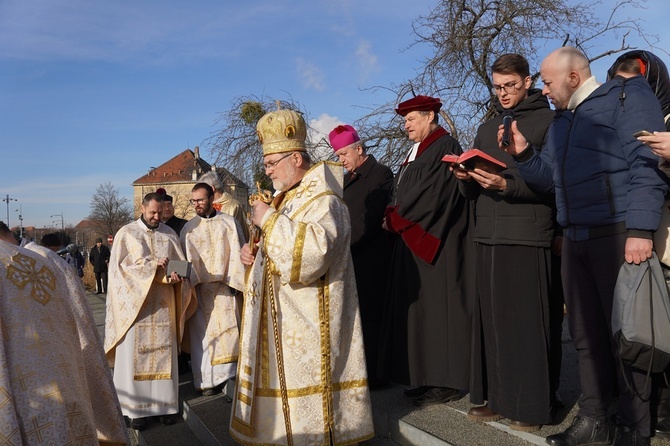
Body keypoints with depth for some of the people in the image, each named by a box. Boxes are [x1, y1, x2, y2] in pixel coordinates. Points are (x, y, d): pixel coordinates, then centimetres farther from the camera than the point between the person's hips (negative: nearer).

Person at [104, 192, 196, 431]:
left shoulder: (169, 233, 10)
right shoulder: (126, 233, 1)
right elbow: (118, 267, -7)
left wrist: (176, 276, -13)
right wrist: (152, 267, -16)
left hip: (163, 304, 3)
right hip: (135, 303, -3)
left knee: (163, 354, 6)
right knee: (134, 356, -1)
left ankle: (165, 404, 13)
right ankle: (136, 408, 6)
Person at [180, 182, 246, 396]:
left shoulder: (229, 223, 3)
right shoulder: (188, 228, 8)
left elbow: (236, 254, -1)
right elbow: (186, 258, 3)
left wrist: (234, 281, -9)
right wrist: (189, 283, -11)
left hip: (223, 287, -1)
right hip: (199, 288, 1)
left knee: (227, 329, -2)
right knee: (202, 332, 1)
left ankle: (227, 375, 11)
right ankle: (207, 379, 7)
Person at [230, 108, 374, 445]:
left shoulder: (322, 200, -15)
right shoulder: (288, 198, 15)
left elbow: (314, 250, -32)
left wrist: (269, 220, -23)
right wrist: (254, 252, 3)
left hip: (307, 320, -9)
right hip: (284, 316, 10)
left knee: (302, 381, -1)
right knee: (283, 381, 15)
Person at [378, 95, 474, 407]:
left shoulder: (444, 147, -11)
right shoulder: (418, 151, 18)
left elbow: (433, 194, -20)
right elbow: (403, 193, 20)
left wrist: (395, 218, -12)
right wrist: (395, 218, 1)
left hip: (435, 244, -10)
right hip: (414, 243, 10)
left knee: (436, 307, -6)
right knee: (419, 307, 10)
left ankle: (446, 381, 3)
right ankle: (427, 377, 17)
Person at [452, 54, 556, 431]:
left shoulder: (548, 122, 3)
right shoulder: (486, 129, 20)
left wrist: (508, 185, -20)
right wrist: (465, 179, -4)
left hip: (528, 237, -5)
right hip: (489, 237, 5)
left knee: (527, 322, -3)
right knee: (491, 319, 5)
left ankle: (532, 407, 7)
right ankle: (498, 399, 15)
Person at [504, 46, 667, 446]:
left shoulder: (626, 95, -2)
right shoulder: (562, 121, 21)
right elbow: (548, 179, 19)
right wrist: (524, 154, 1)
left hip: (619, 234, -7)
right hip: (576, 238, 7)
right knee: (586, 334, 10)